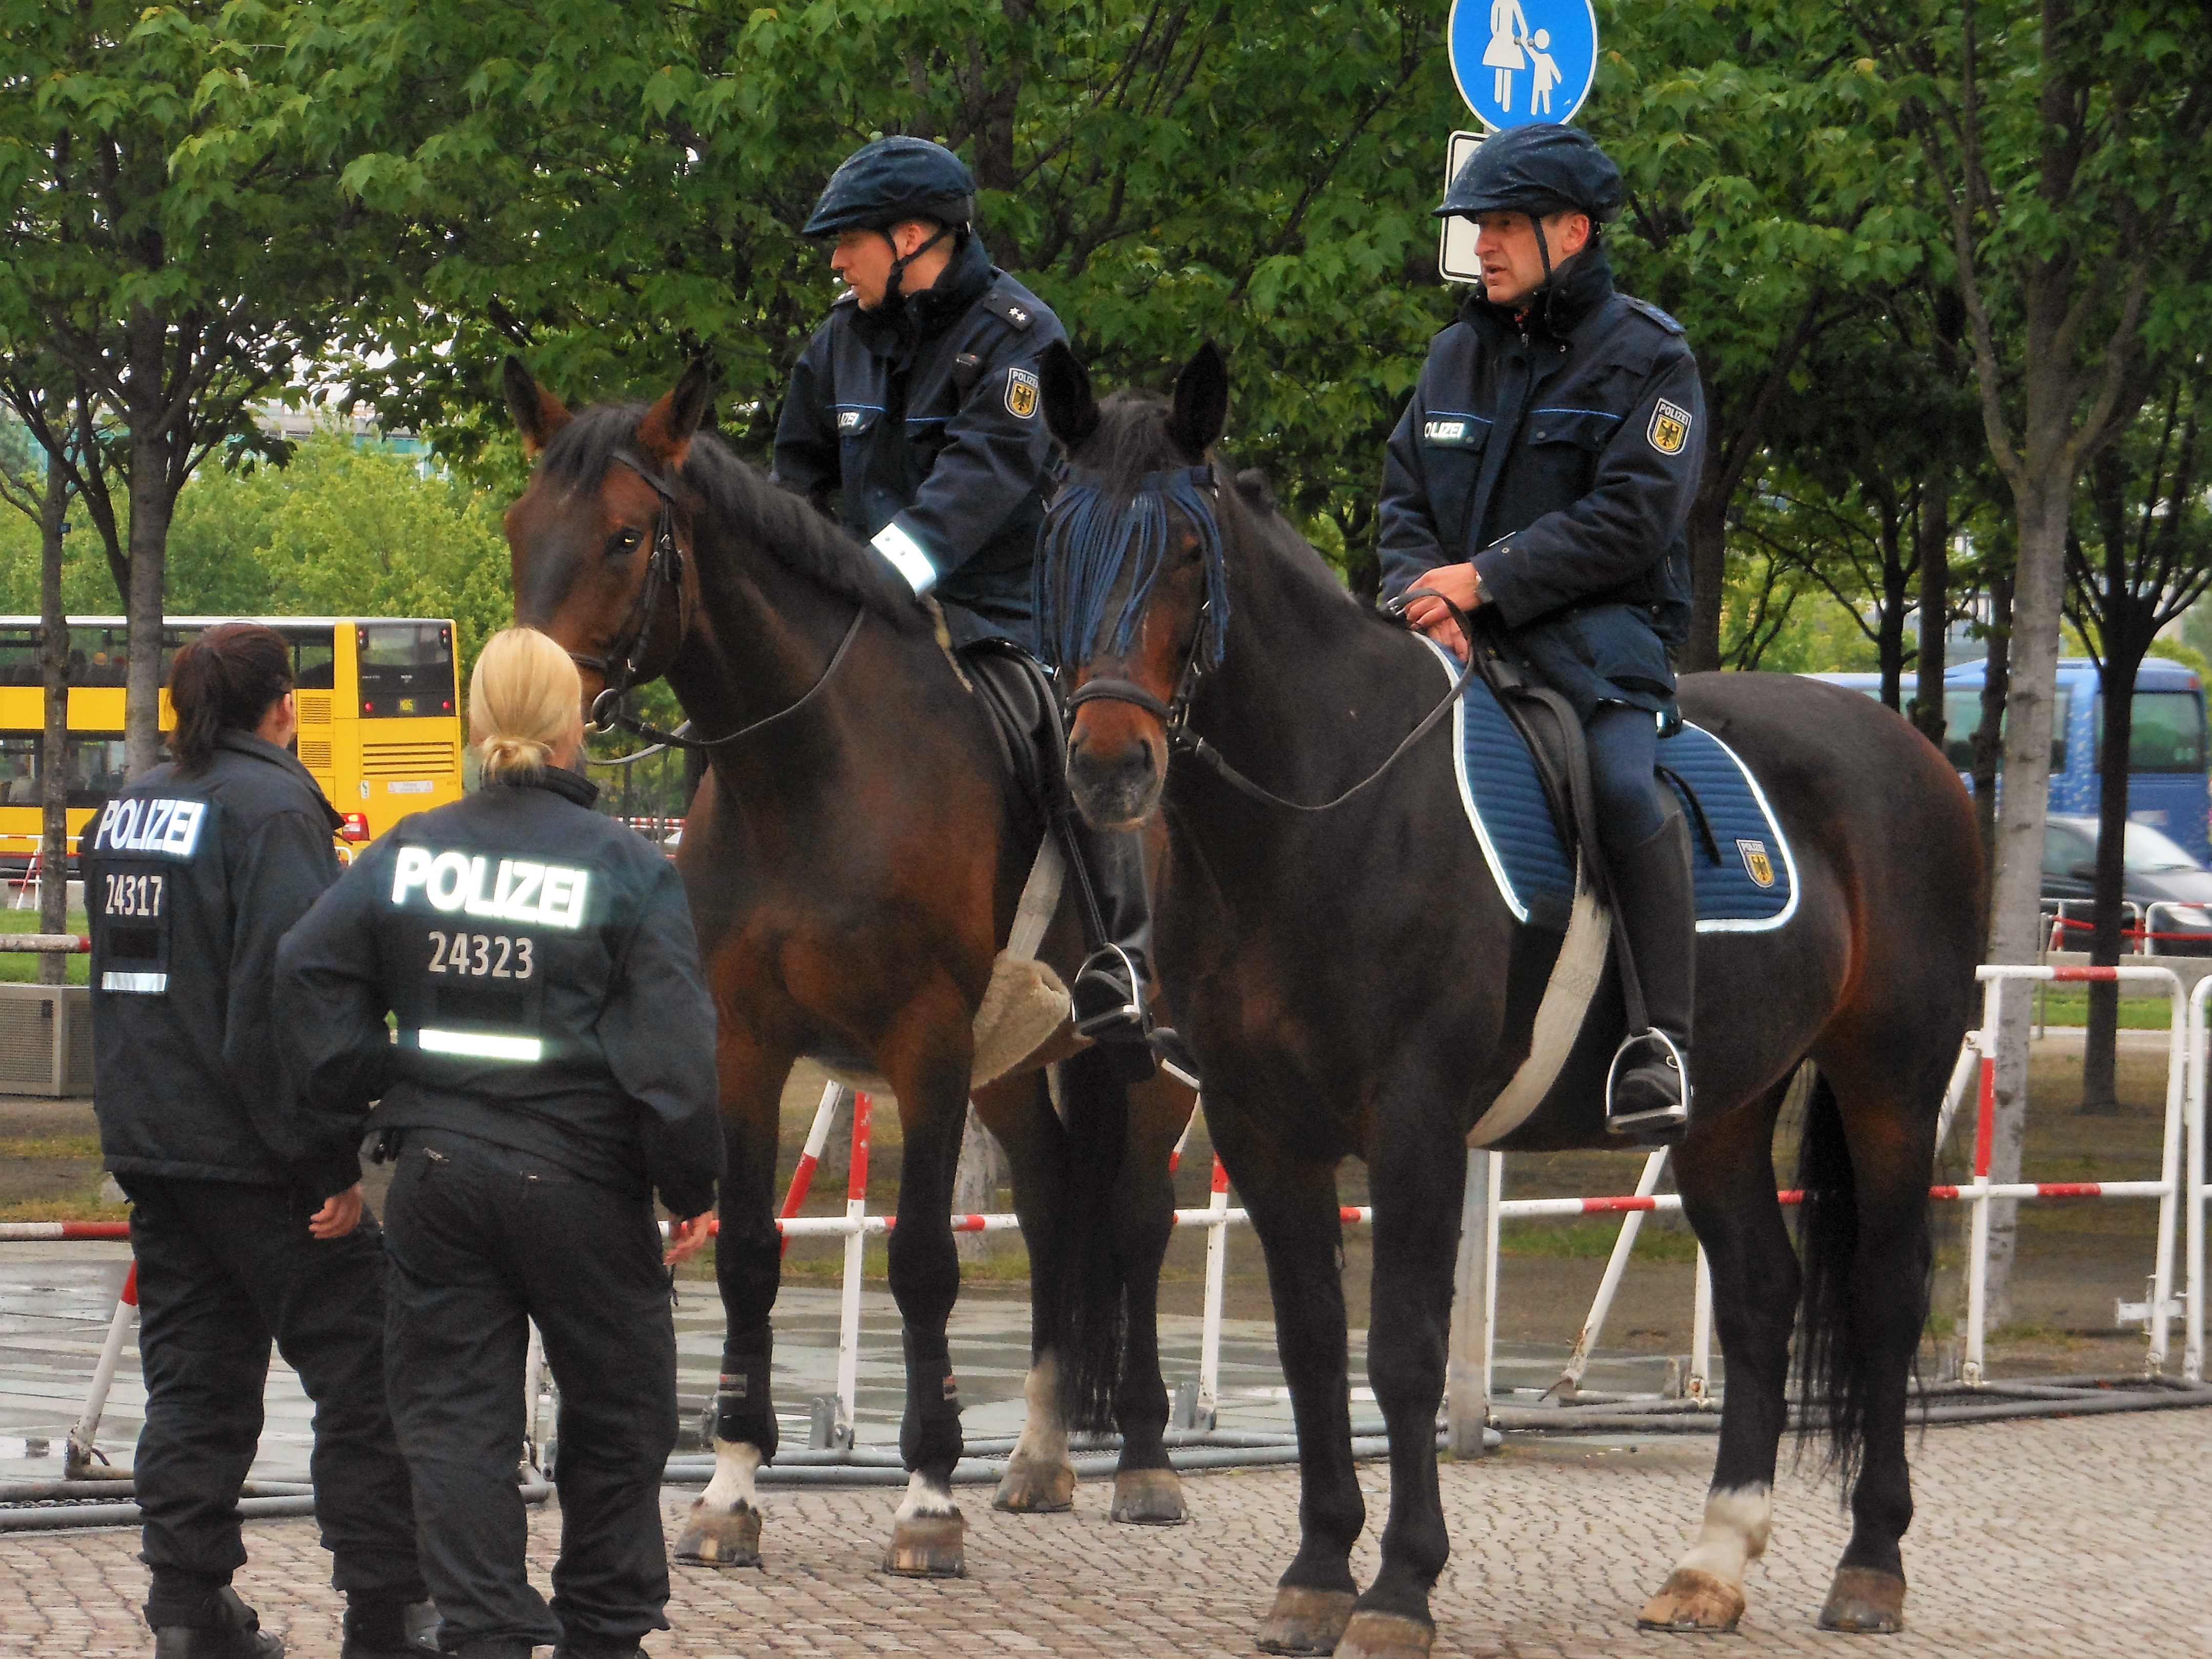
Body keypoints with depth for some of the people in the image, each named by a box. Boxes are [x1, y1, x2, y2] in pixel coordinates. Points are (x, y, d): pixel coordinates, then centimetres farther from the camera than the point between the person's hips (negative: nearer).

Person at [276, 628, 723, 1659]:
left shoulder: (408, 852, 2)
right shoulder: (628, 869, -9)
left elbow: (310, 970, 0)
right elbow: (674, 1050, -11)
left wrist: (355, 1092, 9)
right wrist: (693, 1189, -2)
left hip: (438, 1173, 3)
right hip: (577, 1179, -3)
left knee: (455, 1415, 7)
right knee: (617, 1414, 14)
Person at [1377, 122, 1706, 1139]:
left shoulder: (1646, 358, -1)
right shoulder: (1459, 354, 18)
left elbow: (1630, 520, -11)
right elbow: (1404, 496, 17)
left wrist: (1487, 580, -16)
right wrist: (1424, 590, -5)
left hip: (1595, 630, -6)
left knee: (1623, 784, -32)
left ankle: (1662, 1043, -31)